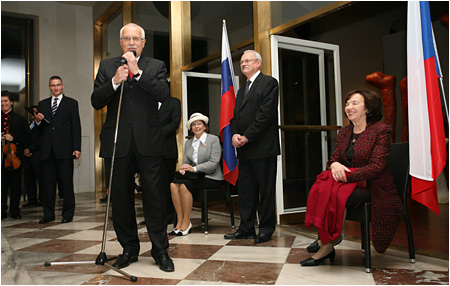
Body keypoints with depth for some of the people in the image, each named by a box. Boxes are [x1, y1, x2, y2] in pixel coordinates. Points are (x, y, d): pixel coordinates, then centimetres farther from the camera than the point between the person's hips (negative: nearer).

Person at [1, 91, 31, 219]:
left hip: (15, 156, -1)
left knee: (16, 185, 4)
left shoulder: (20, 119, 8)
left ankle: (15, 211, 14)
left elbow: (28, 137, 1)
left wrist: (13, 138, -13)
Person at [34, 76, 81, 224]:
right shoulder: (42, 104, 17)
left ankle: (68, 214, 7)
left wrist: (77, 148, -7)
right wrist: (38, 121, -7)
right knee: (48, 182, 4)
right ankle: (48, 214, 13)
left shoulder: (71, 103, 8)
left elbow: (76, 127, 2)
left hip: (64, 149, -3)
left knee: (66, 183, -1)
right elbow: (39, 128, 18)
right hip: (47, 150, 3)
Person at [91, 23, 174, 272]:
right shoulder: (107, 66, 12)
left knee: (155, 197, 0)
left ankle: (160, 250, 12)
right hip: (118, 142, 2)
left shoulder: (156, 66, 9)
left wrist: (138, 72, -12)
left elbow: (163, 94, -9)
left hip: (148, 142, -2)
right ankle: (129, 249, 23)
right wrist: (115, 81, -11)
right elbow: (96, 102, 4)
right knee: (120, 198, 8)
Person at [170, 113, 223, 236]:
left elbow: (214, 163, -11)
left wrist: (194, 168, -21)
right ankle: (179, 221, -20)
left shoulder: (214, 139, -2)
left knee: (184, 185, -29)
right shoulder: (188, 143, 17)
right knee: (173, 184, -23)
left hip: (210, 177, -5)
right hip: (195, 177, 6)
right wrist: (183, 168, -13)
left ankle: (186, 223, -18)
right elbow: (186, 161, 13)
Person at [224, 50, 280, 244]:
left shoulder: (269, 83, -2)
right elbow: (236, 116, 18)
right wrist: (234, 134, -3)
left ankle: (266, 229, 10)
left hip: (263, 147, -8)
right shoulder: (242, 90, 23)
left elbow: (266, 113, -13)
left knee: (266, 190, 0)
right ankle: (246, 228, 19)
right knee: (245, 190, 10)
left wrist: (247, 136, -15)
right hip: (244, 148, 8)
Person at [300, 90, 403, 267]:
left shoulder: (381, 131, -8)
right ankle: (326, 239, -16)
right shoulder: (344, 133, 12)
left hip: (372, 187, -6)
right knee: (321, 188, -24)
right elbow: (334, 158, 10)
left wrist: (347, 175, -24)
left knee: (337, 194, -31)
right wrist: (334, 164, -16)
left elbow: (377, 167, -17)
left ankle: (326, 245, -15)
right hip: (349, 182, 6)